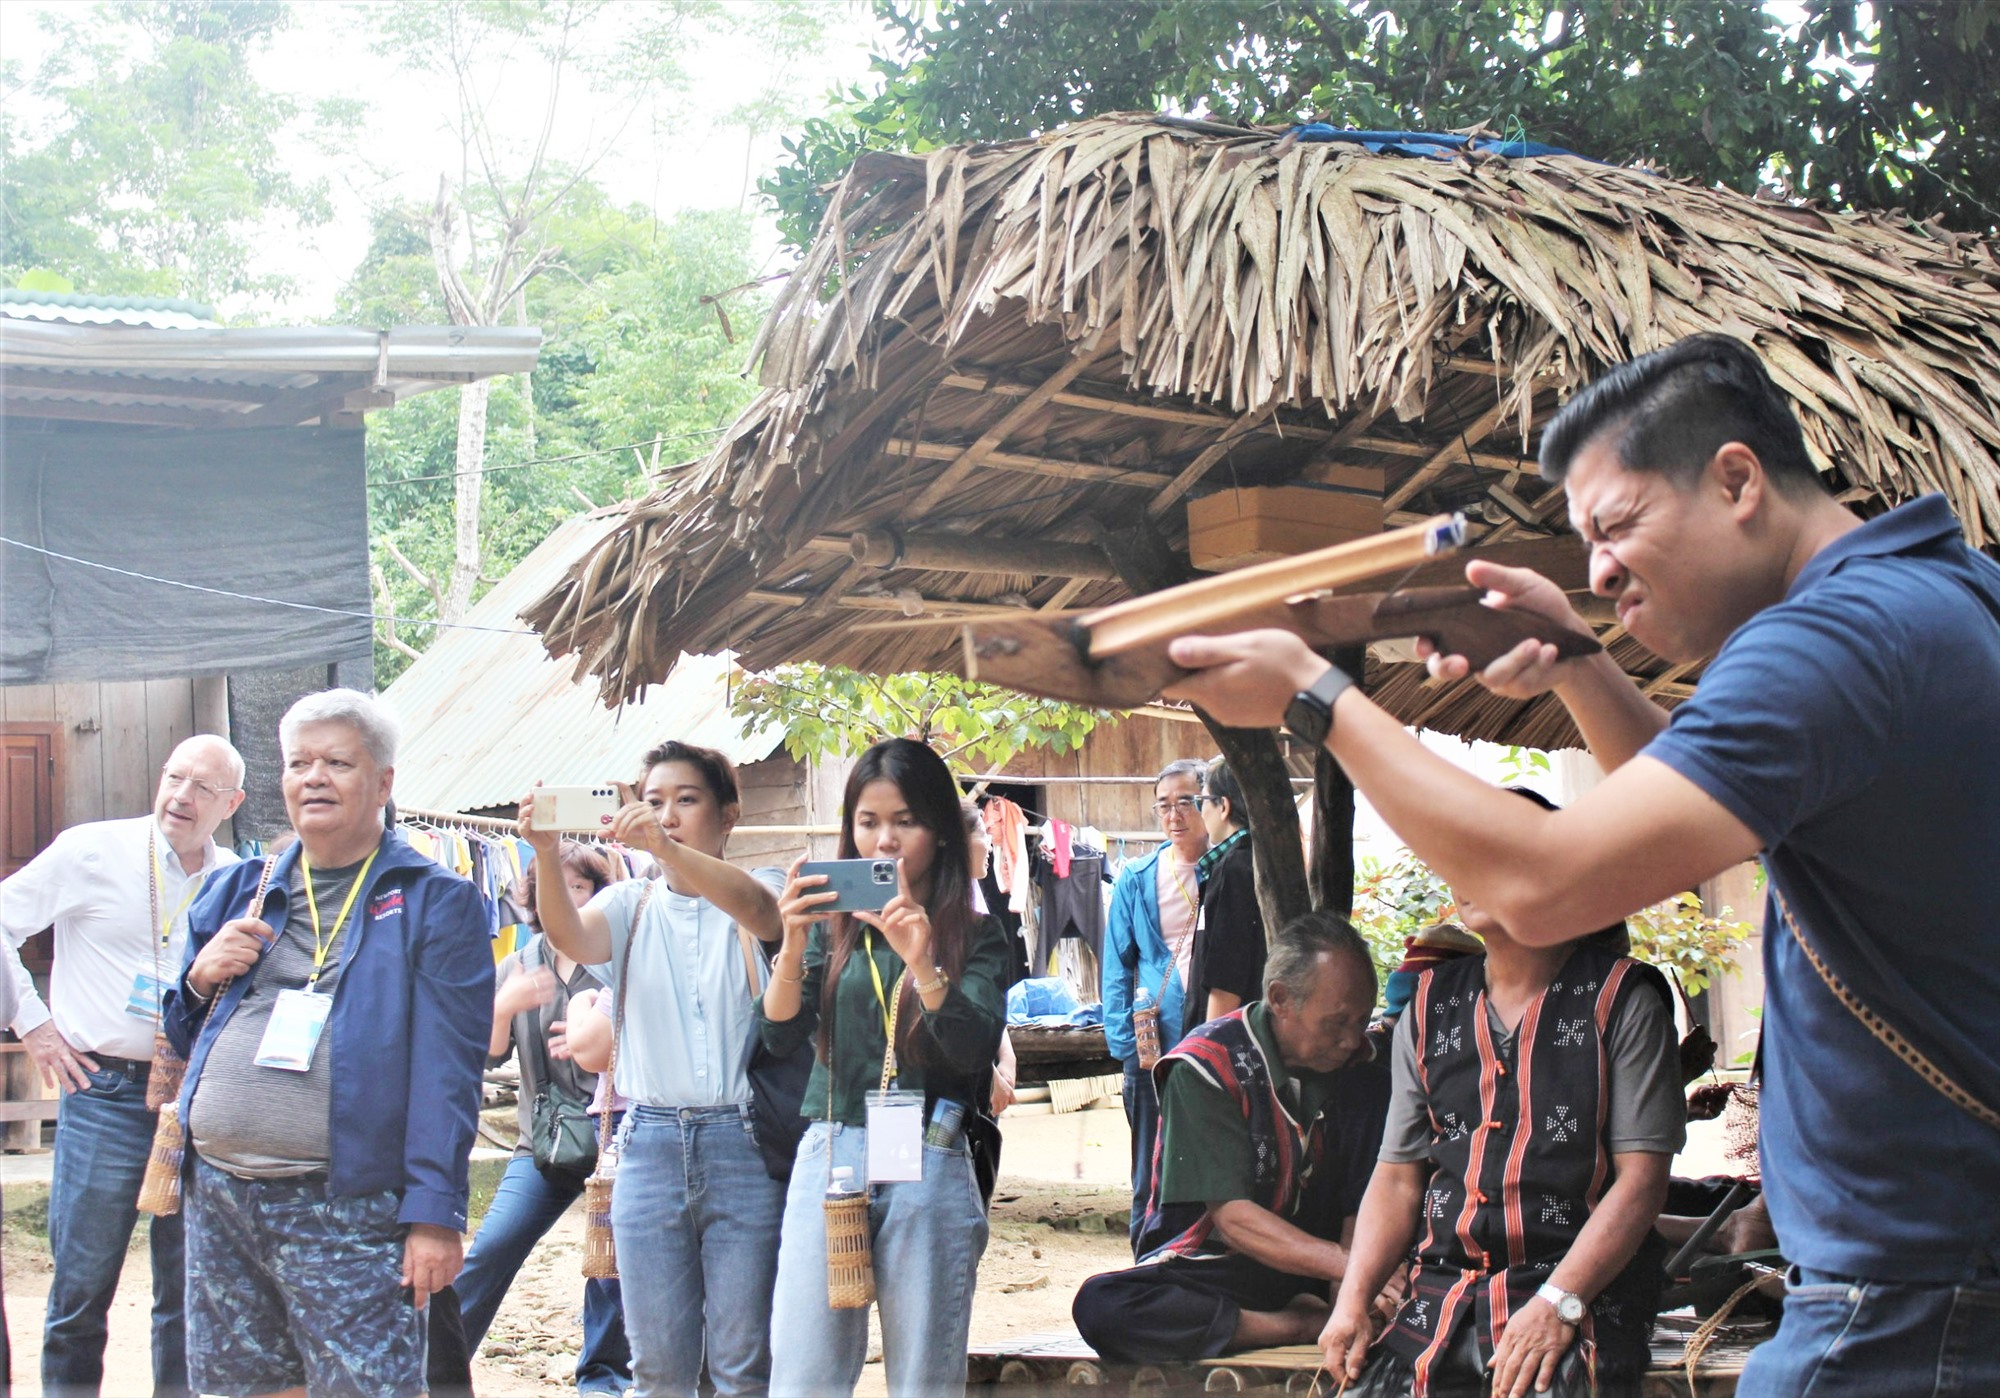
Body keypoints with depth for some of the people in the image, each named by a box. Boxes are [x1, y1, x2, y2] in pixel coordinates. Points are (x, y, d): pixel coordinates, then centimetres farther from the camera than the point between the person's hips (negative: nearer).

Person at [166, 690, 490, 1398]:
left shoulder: (435, 902, -2)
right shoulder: (238, 891, 15)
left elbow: (446, 1070, -9)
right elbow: (179, 1036, 21)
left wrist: (434, 1214, -17)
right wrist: (200, 979, -1)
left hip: (347, 1211, -5)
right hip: (218, 1198, 6)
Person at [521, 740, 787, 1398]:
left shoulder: (761, 891, 4)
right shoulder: (630, 905, 11)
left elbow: (758, 908, -22)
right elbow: (569, 936, -11)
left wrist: (666, 848, -38)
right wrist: (548, 857, -31)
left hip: (745, 1143, -2)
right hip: (650, 1146, 3)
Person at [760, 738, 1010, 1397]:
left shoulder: (976, 937, 4)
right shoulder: (833, 925, 9)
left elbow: (973, 1051, -11)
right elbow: (779, 1035, -1)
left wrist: (922, 964, -26)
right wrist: (793, 944, -19)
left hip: (929, 1166, -1)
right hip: (829, 1154, 2)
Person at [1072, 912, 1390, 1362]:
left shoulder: (1360, 1066, 2)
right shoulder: (1207, 1065, -15)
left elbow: (1363, 1204, -3)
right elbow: (1232, 1219, -20)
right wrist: (1348, 1263, -32)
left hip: (1317, 1274, 3)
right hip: (1215, 1265, -3)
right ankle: (1307, 1325, -26)